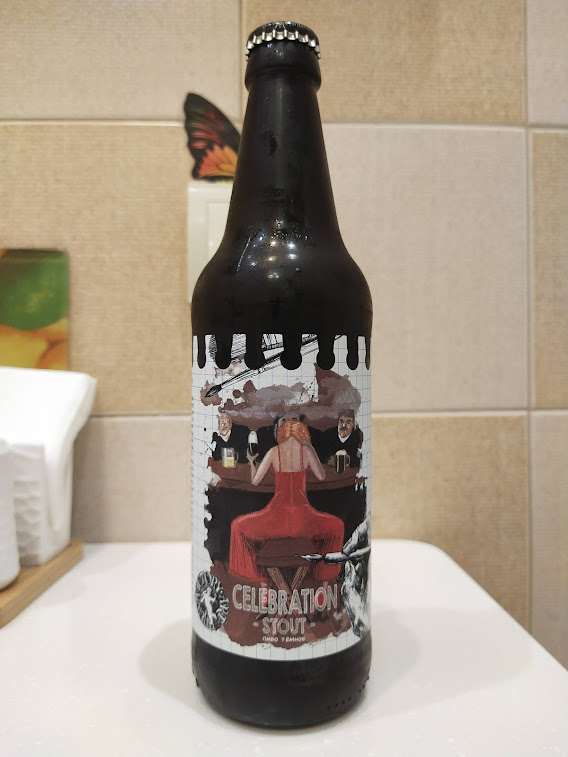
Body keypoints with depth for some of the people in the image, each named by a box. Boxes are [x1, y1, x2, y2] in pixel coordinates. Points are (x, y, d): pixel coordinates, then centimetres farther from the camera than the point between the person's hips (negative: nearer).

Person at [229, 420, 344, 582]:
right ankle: (324, 573, 40)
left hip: (277, 518, 0)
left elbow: (255, 481, 5)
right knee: (336, 526, 33)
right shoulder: (306, 450, 1)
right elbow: (321, 477, 13)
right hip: (303, 521, 1)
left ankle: (260, 575, 30)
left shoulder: (273, 452, 1)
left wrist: (251, 462, 24)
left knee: (239, 526, 28)